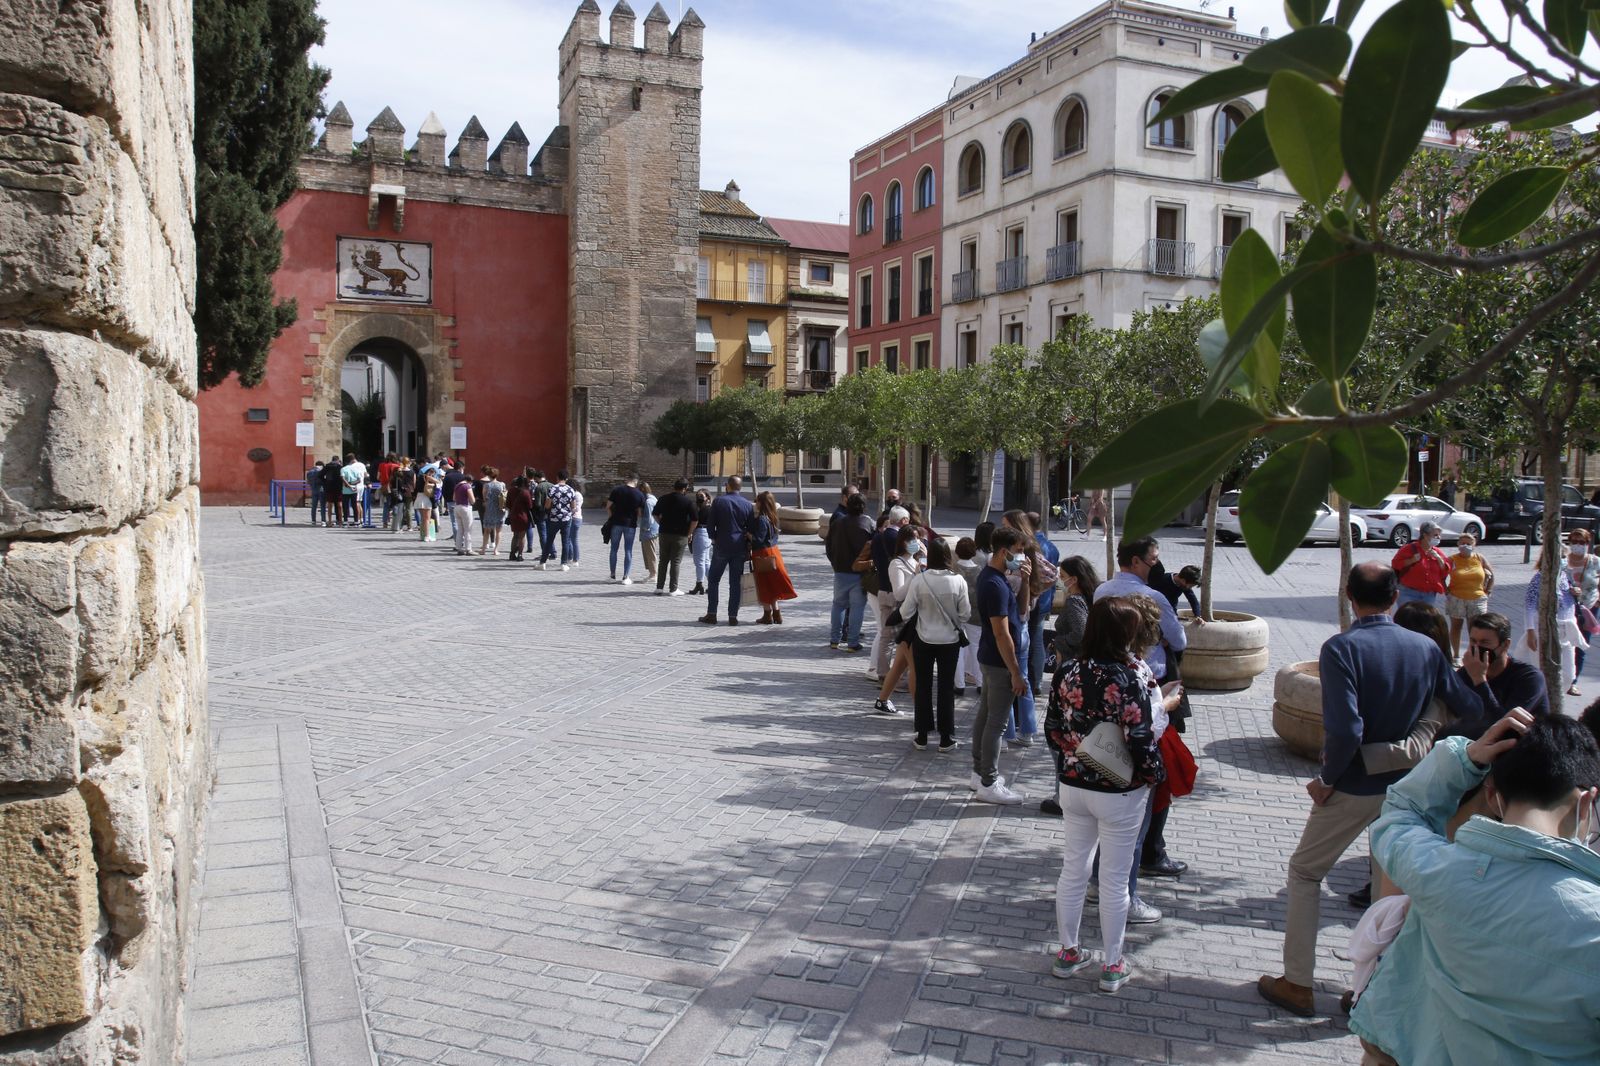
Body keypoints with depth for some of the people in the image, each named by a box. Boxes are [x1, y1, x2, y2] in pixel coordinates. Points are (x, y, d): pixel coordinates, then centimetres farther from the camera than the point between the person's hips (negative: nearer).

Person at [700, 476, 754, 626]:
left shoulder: (718, 501, -5)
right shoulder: (748, 505, 1)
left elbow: (710, 524, -6)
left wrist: (714, 539, 10)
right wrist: (748, 548, 11)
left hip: (721, 547, -2)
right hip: (740, 549, 2)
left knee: (713, 580, 10)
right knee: (735, 583, 6)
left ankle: (711, 614, 8)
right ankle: (733, 616, 5)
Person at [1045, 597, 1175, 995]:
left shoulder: (1067, 674, -6)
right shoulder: (1134, 678, -21)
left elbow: (1052, 731, 1)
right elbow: (1141, 741, -21)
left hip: (1073, 786, 4)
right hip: (1120, 793, -4)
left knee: (1073, 870, 17)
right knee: (1115, 879, 11)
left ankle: (1068, 953, 31)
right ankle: (1112, 966, 25)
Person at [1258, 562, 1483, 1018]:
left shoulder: (1341, 648, -19)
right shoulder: (1426, 648, -3)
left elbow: (1345, 729, -27)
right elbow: (1468, 710, 0)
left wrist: (1326, 779, -13)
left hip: (1354, 787, -4)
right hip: (1408, 786, 5)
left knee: (1305, 872, 13)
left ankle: (1297, 984, 17)